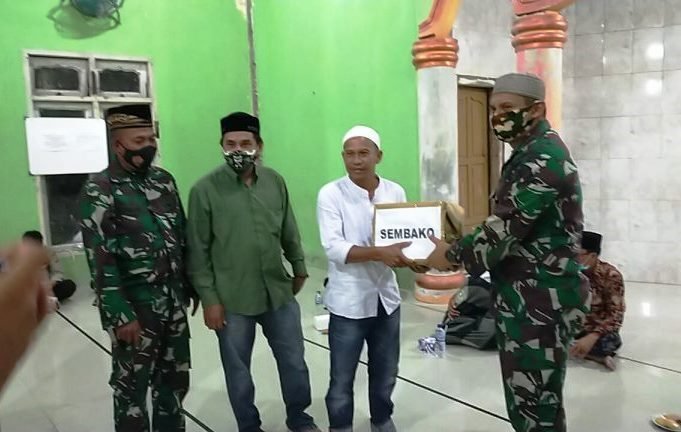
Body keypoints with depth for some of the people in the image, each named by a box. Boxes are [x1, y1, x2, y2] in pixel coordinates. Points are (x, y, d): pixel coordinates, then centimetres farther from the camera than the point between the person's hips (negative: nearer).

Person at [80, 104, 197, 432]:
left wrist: (190, 286, 12)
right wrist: (120, 315, -18)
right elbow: (100, 261, -16)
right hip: (134, 307, -6)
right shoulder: (99, 190, -12)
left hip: (173, 301, 6)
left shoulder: (164, 180, 7)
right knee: (133, 384, 10)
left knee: (175, 379, 17)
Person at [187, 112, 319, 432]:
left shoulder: (275, 182, 1)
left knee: (294, 361, 15)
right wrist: (209, 299, -9)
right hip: (231, 299, -3)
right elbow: (198, 251, -8)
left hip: (279, 293, 3)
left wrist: (299, 269, 16)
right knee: (238, 370, 13)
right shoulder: (205, 190, -10)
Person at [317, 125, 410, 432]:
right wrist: (380, 253, -31)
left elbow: (407, 237, 2)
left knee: (386, 373, 21)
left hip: (386, 298, 4)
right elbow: (333, 247, -20)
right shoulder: (330, 194, -11)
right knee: (342, 379, 9)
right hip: (348, 302, -4)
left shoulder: (395, 192, 2)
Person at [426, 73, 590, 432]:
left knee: (535, 403, 2)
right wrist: (463, 245, 10)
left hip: (541, 299, -10)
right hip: (524, 295, 10)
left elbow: (507, 226, -23)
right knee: (524, 396, 20)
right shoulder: (529, 153, 15)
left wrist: (452, 255, -10)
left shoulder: (543, 157, -19)